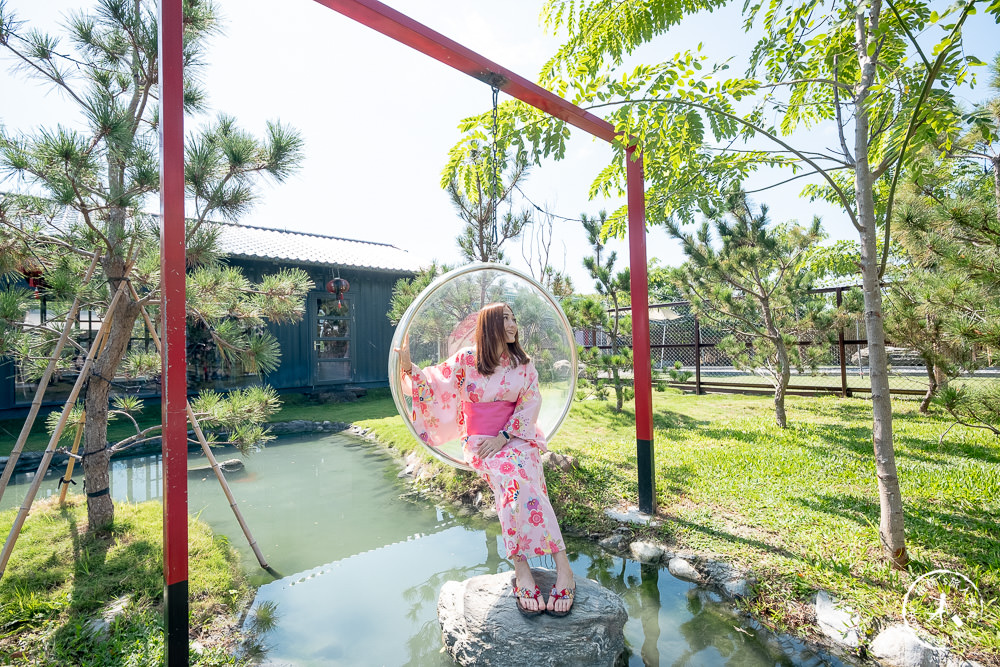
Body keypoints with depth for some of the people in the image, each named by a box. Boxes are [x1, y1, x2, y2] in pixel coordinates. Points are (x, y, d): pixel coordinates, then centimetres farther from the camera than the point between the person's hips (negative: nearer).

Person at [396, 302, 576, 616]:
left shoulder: (523, 364, 7)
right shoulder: (466, 359, 1)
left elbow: (530, 404, 1)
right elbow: (434, 384, 2)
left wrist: (504, 437, -12)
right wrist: (409, 367, -16)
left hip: (517, 437, 1)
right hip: (479, 440, -1)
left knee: (519, 478, -31)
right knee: (510, 477, -32)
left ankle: (562, 566, -31)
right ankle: (522, 569, -30)